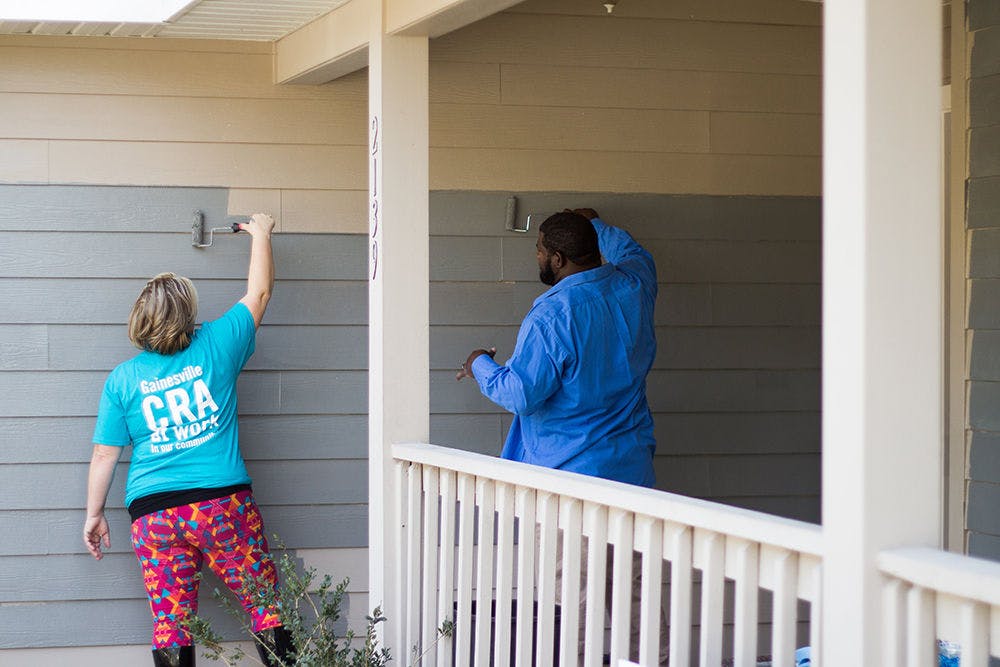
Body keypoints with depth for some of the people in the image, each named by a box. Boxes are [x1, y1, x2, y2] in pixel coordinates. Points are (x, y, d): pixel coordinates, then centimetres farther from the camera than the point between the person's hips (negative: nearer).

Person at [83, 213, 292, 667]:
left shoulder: (122, 379, 5)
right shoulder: (215, 346, 0)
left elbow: (104, 455, 6)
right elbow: (259, 292, 14)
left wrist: (94, 514, 16)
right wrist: (260, 234, 28)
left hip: (153, 514, 2)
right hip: (223, 502, -2)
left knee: (170, 622, 3)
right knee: (266, 607, 4)